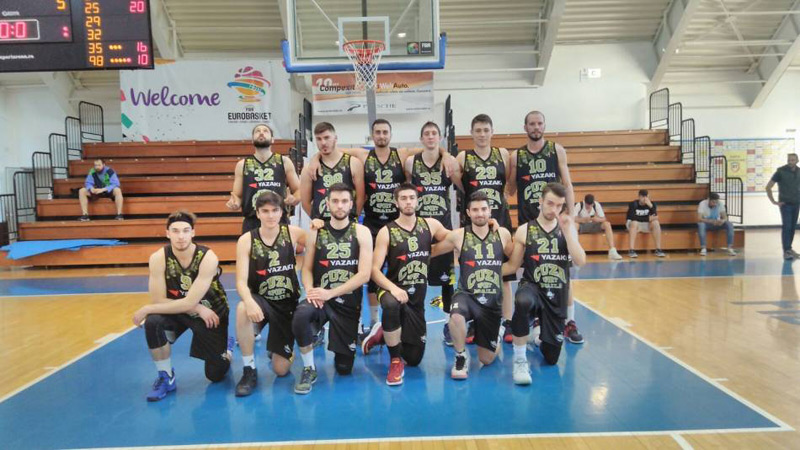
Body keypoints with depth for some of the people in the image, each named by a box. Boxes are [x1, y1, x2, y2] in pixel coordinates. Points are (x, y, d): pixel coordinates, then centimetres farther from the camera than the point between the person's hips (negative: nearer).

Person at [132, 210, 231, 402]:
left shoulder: (207, 258, -29)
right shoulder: (158, 258, -21)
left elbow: (189, 302, -31)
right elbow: (159, 300, -20)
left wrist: (146, 309, -28)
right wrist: (197, 309, -26)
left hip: (211, 313, -2)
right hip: (179, 310, 2)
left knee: (216, 375, 1)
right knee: (152, 322, -32)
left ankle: (226, 346, 38)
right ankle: (166, 378, -10)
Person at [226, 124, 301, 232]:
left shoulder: (284, 162, 6)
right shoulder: (242, 165, 8)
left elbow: (299, 190, 9)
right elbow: (238, 196, 11)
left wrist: (293, 199, -13)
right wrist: (234, 203, -12)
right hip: (252, 223, 1)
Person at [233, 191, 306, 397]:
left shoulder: (293, 233, -7)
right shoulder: (246, 240, -11)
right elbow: (241, 281, -17)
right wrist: (249, 301, -39)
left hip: (288, 304, 1)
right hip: (261, 301, -1)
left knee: (281, 370, 0)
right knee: (243, 309, -39)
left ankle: (279, 347, 38)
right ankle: (249, 371, -19)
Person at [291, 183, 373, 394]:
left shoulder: (361, 232, -4)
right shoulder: (316, 232, 1)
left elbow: (364, 275, -11)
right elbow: (307, 268, 3)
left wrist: (331, 293, -19)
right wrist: (310, 291, -19)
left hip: (349, 303, 0)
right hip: (321, 298, 0)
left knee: (344, 367, 4)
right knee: (301, 314, -36)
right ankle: (309, 369, -13)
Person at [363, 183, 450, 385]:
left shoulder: (430, 225, 0)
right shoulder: (386, 232, -9)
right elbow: (375, 269, -14)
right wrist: (392, 287, -32)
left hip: (417, 297, 4)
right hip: (393, 289, -3)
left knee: (414, 359, 9)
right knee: (391, 305, -42)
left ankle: (383, 334, 38)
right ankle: (395, 362, -19)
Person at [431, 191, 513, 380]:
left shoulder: (503, 234, 0)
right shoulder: (458, 236, -7)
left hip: (493, 301, 2)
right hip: (466, 296, -2)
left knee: (487, 359, 8)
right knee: (456, 315, -40)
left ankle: (497, 333, 45)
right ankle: (461, 357, -10)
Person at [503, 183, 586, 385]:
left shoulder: (568, 228, 3)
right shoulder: (524, 230, -2)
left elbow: (580, 261, -10)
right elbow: (512, 266, 3)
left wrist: (566, 230, -15)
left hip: (557, 296, 3)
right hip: (532, 287, -3)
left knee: (551, 358, 8)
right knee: (522, 302, -43)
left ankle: (539, 335, 45)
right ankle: (520, 361, -23)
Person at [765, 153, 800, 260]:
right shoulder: (781, 171, -9)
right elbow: (768, 187, -8)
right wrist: (773, 201, -9)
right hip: (785, 204, -5)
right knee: (786, 227, -9)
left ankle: (789, 248, 18)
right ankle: (786, 251, -10)